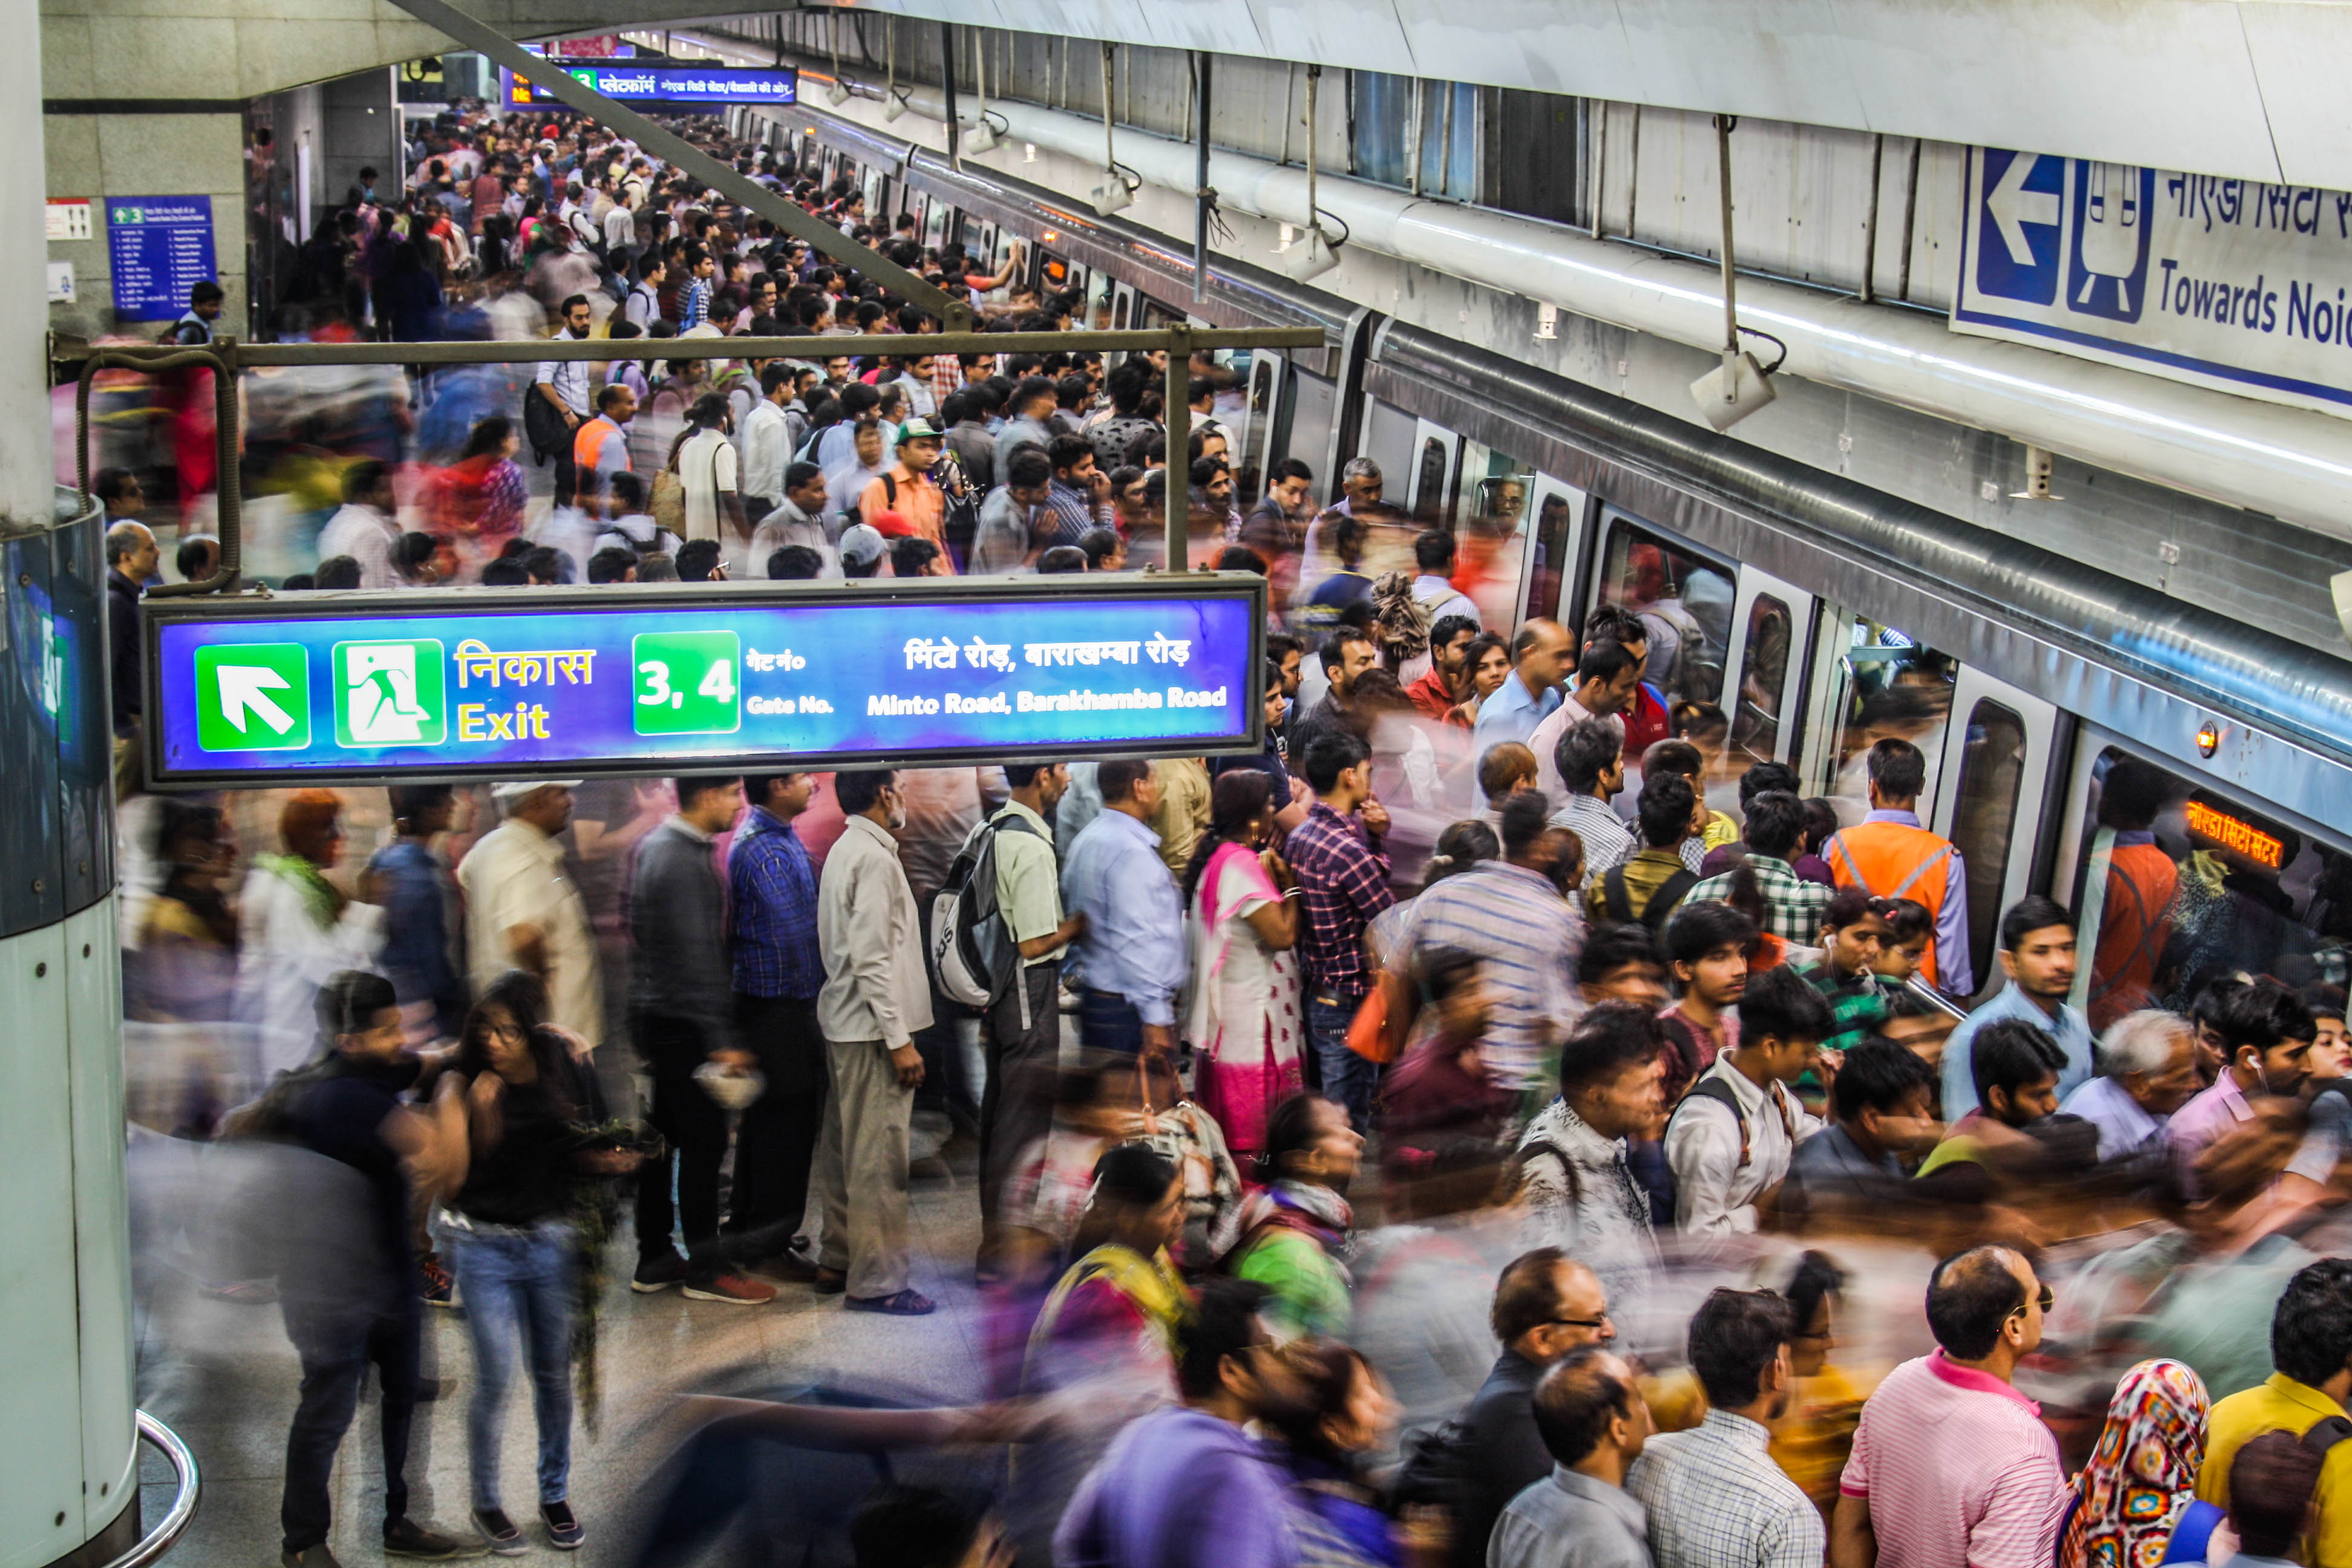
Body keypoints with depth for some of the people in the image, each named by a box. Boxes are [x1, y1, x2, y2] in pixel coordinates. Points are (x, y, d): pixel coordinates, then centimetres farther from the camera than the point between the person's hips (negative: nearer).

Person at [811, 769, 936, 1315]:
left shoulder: (844, 851, 14)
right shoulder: (874, 857, -16)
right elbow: (872, 958, -21)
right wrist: (899, 1039, -20)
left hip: (844, 1024, 10)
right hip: (871, 1027, -10)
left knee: (846, 1149, 16)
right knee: (878, 1157, -5)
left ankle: (838, 1262, 25)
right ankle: (876, 1280, -2)